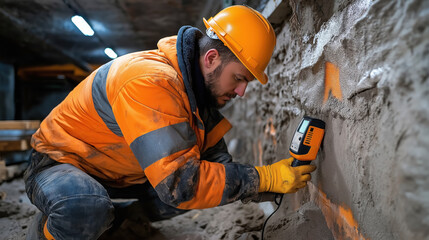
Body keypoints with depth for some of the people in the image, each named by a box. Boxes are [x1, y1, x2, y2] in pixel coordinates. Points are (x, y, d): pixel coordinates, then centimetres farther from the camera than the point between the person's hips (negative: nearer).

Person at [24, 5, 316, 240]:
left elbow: (216, 159, -1)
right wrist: (264, 178, -32)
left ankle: (109, 215, 10)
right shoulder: (150, 81, -34)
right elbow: (181, 183, -38)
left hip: (117, 173, 8)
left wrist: (261, 188, -16)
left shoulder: (201, 87, -4)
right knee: (87, 209, -40)